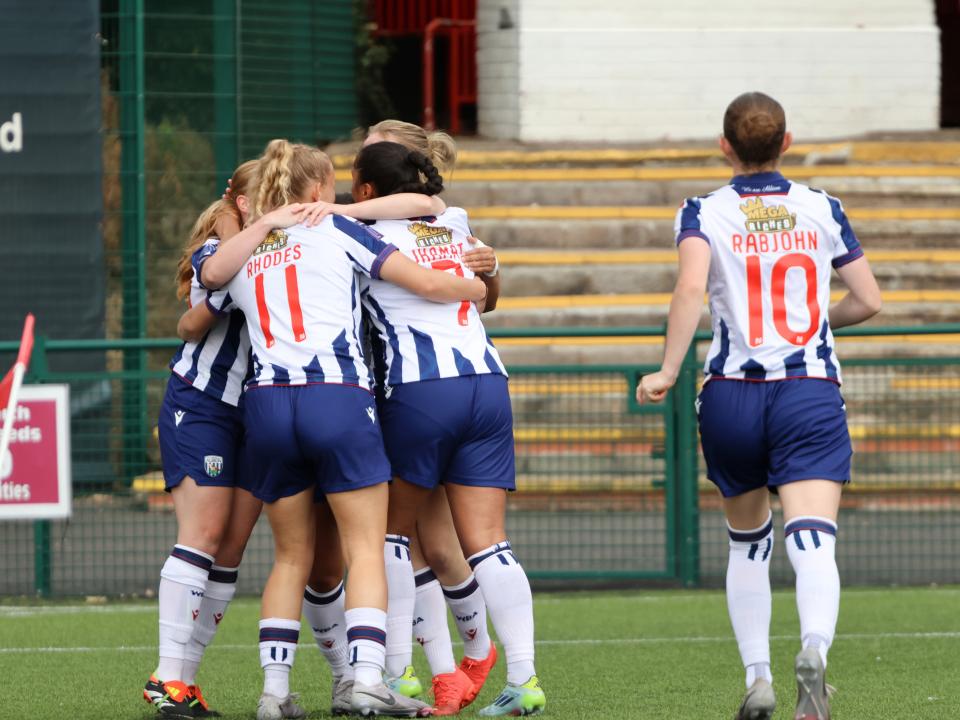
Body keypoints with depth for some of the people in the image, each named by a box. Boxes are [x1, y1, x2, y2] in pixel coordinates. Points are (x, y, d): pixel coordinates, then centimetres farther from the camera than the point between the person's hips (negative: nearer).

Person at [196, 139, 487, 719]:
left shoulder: (239, 257, 18)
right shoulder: (335, 230, 7)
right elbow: (428, 283, 5)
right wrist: (477, 289, 24)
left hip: (267, 404, 4)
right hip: (339, 399, -4)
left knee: (292, 555, 13)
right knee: (366, 548, -1)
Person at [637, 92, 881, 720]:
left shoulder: (704, 213, 1)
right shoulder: (822, 209, 7)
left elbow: (691, 287, -17)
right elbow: (868, 300, 10)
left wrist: (668, 373, -15)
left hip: (731, 396, 1)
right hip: (812, 395, -1)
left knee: (749, 543, 21)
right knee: (813, 543, -14)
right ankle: (814, 650, -41)